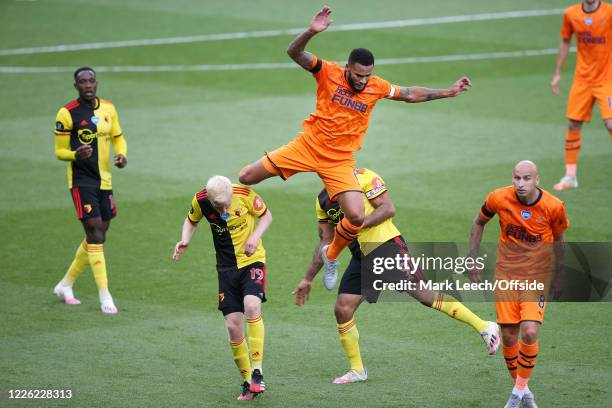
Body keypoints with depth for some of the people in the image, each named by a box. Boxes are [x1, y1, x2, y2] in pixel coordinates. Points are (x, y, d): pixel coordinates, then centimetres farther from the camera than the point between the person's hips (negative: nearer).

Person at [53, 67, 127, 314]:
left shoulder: (108, 108, 7)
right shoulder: (67, 114, -9)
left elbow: (117, 137, 19)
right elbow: (59, 151, -5)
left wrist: (122, 154, -3)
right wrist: (76, 155, -27)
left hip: (104, 180, 6)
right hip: (81, 180, -6)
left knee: (98, 236, 12)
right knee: (95, 234, -13)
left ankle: (66, 284, 29)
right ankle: (104, 296, -10)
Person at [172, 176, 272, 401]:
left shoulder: (245, 194, -19)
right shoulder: (200, 201, -13)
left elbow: (266, 215, -1)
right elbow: (191, 221, 9)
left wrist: (255, 236, -17)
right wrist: (185, 240, -10)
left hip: (252, 259, -3)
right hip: (226, 267, 3)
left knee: (252, 306, -27)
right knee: (233, 326, -3)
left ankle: (257, 371, -19)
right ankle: (248, 381, 11)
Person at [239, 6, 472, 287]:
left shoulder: (376, 87, -3)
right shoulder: (328, 72, -11)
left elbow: (410, 94, 13)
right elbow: (294, 53, -23)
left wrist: (447, 92, 9)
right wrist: (311, 32, -42)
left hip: (339, 161, 1)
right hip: (308, 145, -1)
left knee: (356, 217, -15)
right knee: (246, 177, -9)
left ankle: (331, 255, 15)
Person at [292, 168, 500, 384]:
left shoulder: (364, 178, -5)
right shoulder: (323, 200, 15)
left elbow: (388, 208, -13)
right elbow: (325, 242, 21)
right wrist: (308, 279, 19)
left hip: (386, 245, -7)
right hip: (361, 257, 7)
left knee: (424, 294, -15)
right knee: (342, 310, -1)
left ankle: (484, 327, -9)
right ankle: (357, 370, 15)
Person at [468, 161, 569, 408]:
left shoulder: (554, 207, -13)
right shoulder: (499, 198, -11)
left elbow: (558, 240, 6)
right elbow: (479, 223, 9)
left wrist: (557, 277, 12)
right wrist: (472, 259, 8)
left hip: (537, 276, -1)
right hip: (506, 274, 1)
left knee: (529, 332, -17)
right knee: (508, 336, 1)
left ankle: (521, 388, 3)